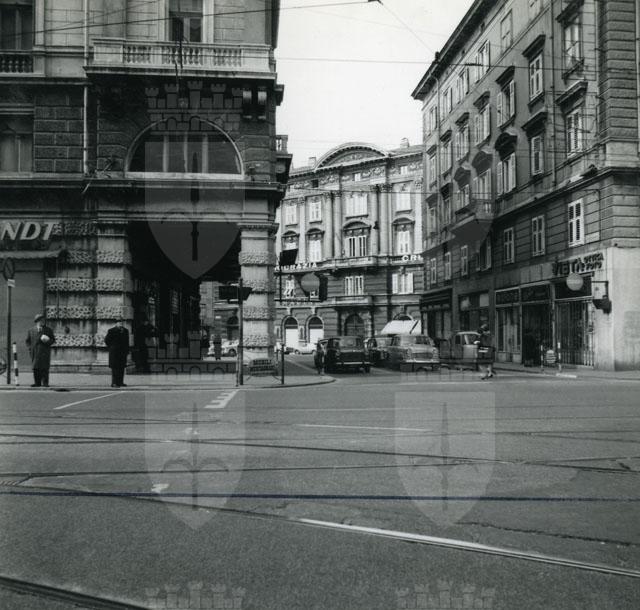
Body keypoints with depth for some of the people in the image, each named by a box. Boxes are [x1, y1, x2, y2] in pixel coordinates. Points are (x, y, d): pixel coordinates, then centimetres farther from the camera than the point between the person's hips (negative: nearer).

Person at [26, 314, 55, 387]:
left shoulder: (48, 330, 8)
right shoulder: (31, 330, 11)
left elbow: (53, 340, 9)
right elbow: (28, 341, 15)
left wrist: (48, 341, -12)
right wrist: (30, 349, 2)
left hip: (45, 353, -1)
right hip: (35, 353, 1)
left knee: (44, 368, -6)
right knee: (35, 368, 0)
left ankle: (45, 383, -3)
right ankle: (37, 382, 7)